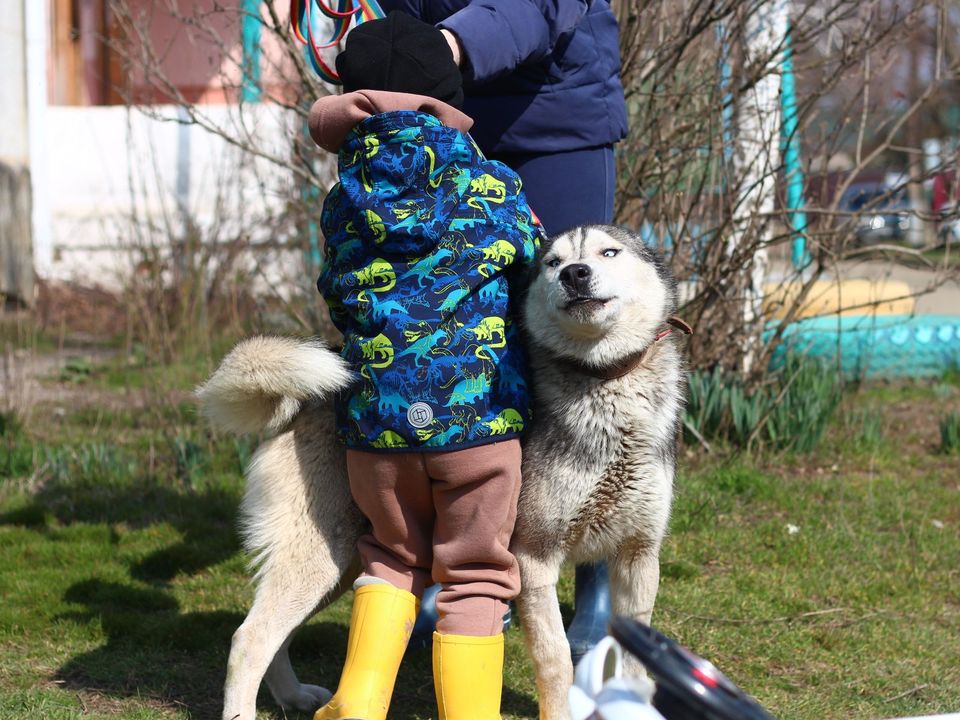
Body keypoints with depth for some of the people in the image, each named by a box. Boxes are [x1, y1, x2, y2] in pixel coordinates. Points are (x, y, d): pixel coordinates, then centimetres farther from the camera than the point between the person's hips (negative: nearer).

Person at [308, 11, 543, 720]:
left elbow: (338, 299, 13)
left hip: (376, 421, 3)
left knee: (394, 555, 23)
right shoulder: (491, 187, -1)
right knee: (475, 576, 9)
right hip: (478, 419, -2)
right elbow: (537, 261, 10)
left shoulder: (344, 202, 4)